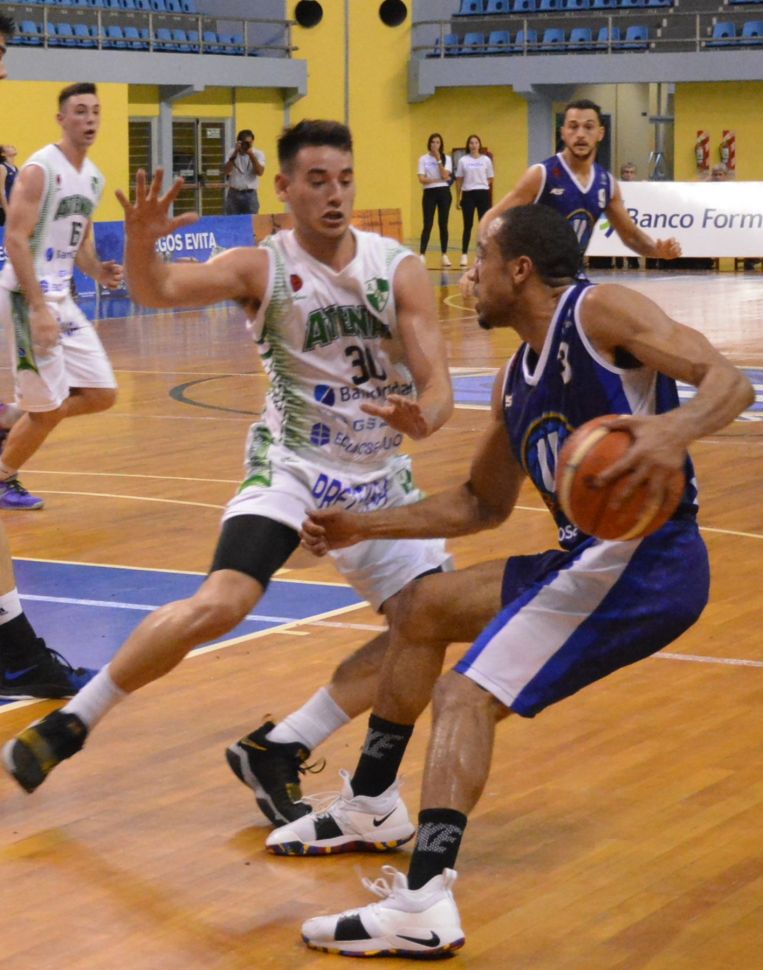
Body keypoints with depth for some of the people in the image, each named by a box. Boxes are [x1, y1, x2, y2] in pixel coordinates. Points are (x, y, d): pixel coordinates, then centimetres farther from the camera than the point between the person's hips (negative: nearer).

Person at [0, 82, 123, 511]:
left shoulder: (94, 178, 11)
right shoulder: (40, 169, -14)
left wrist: (98, 271, 0)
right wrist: (39, 309, -24)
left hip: (62, 296, 8)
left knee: (102, 394, 6)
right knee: (49, 408, -4)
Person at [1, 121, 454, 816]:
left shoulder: (399, 269, -9)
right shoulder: (262, 269, -12)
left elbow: (438, 387, -12)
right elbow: (158, 291, -27)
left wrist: (422, 417, -36)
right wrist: (141, 242, -49)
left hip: (380, 474, 4)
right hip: (292, 464, -4)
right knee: (220, 605, -24)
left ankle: (276, 754, 3)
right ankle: (70, 723, -8)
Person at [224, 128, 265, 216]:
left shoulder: (258, 154, 2)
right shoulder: (232, 153, 5)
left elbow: (260, 172, -13)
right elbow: (227, 171, -9)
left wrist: (251, 155, -17)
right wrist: (235, 153, -14)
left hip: (250, 194, -1)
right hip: (234, 194, 1)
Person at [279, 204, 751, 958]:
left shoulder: (601, 312, -9)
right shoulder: (516, 381, 17)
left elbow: (728, 379, -20)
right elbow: (482, 505, 28)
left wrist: (680, 426, -42)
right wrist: (364, 527, 25)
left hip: (644, 559, -10)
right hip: (588, 559, 10)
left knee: (465, 695, -18)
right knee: (423, 609, 22)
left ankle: (424, 908, -28)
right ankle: (370, 806, 34)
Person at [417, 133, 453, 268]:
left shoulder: (446, 158, 4)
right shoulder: (423, 159, 2)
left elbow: (445, 176, -10)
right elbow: (422, 179, -6)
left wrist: (438, 159, -12)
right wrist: (438, 180, -14)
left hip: (444, 193, 1)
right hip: (429, 193, -1)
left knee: (443, 224, 3)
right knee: (427, 225, -7)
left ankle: (444, 255, 8)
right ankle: (422, 255, -8)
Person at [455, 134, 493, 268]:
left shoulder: (486, 160, 4)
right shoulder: (463, 160, 2)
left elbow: (490, 179, 10)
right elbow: (459, 180, 5)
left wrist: (481, 184, -4)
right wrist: (458, 198, 3)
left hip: (483, 193, 1)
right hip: (468, 194, -1)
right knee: (468, 225, -2)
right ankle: (464, 255, 2)